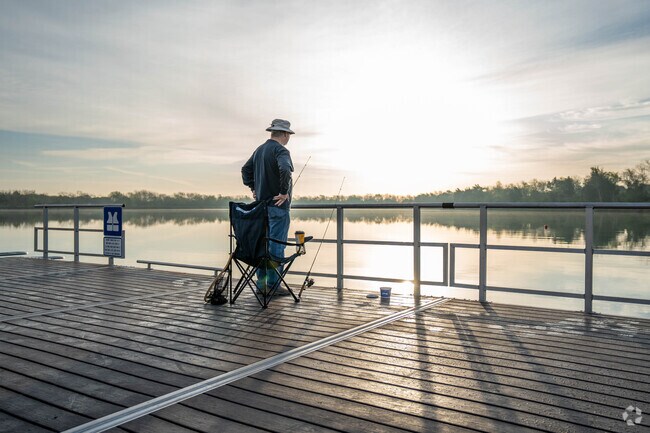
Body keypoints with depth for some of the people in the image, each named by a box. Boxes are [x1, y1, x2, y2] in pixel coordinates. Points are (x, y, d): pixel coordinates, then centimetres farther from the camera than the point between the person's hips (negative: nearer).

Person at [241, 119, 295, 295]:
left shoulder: (259, 150, 14)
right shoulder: (281, 150, -13)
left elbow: (245, 169, 21)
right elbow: (285, 169, -31)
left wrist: (254, 188, 19)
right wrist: (284, 192, -21)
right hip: (278, 204, -8)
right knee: (276, 245, -4)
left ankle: (261, 282, 20)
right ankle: (273, 285, 0)